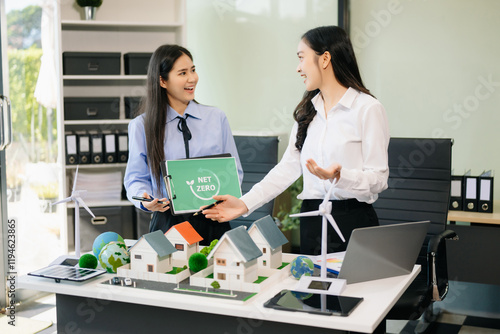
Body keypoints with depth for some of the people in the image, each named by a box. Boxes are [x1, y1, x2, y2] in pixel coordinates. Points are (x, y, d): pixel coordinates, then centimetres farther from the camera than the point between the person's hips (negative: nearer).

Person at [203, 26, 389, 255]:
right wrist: (245, 203, -1)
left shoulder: (368, 108, -8)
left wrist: (339, 176, -29)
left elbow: (378, 178, -11)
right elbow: (288, 167, 8)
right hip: (312, 222, 6)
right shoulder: (307, 111, 12)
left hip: (353, 221, -6)